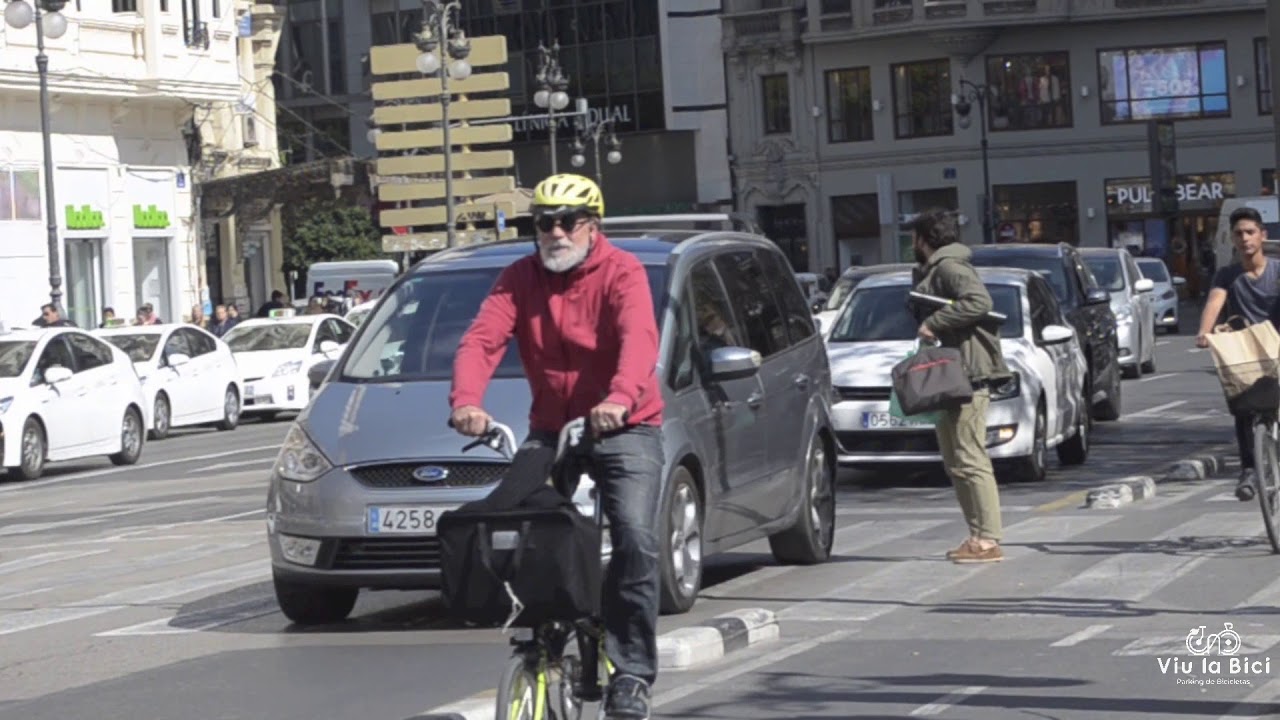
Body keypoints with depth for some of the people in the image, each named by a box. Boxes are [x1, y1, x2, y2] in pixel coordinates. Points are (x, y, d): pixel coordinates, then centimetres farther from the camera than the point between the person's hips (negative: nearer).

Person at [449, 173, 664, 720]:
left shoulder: (621, 273, -10)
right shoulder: (520, 279, 2)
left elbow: (640, 339, -29)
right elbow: (481, 340, -13)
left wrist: (619, 398, -49)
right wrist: (466, 400, -34)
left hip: (625, 429, -4)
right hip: (550, 429, 4)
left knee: (634, 537, -20)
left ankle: (631, 671, -12)